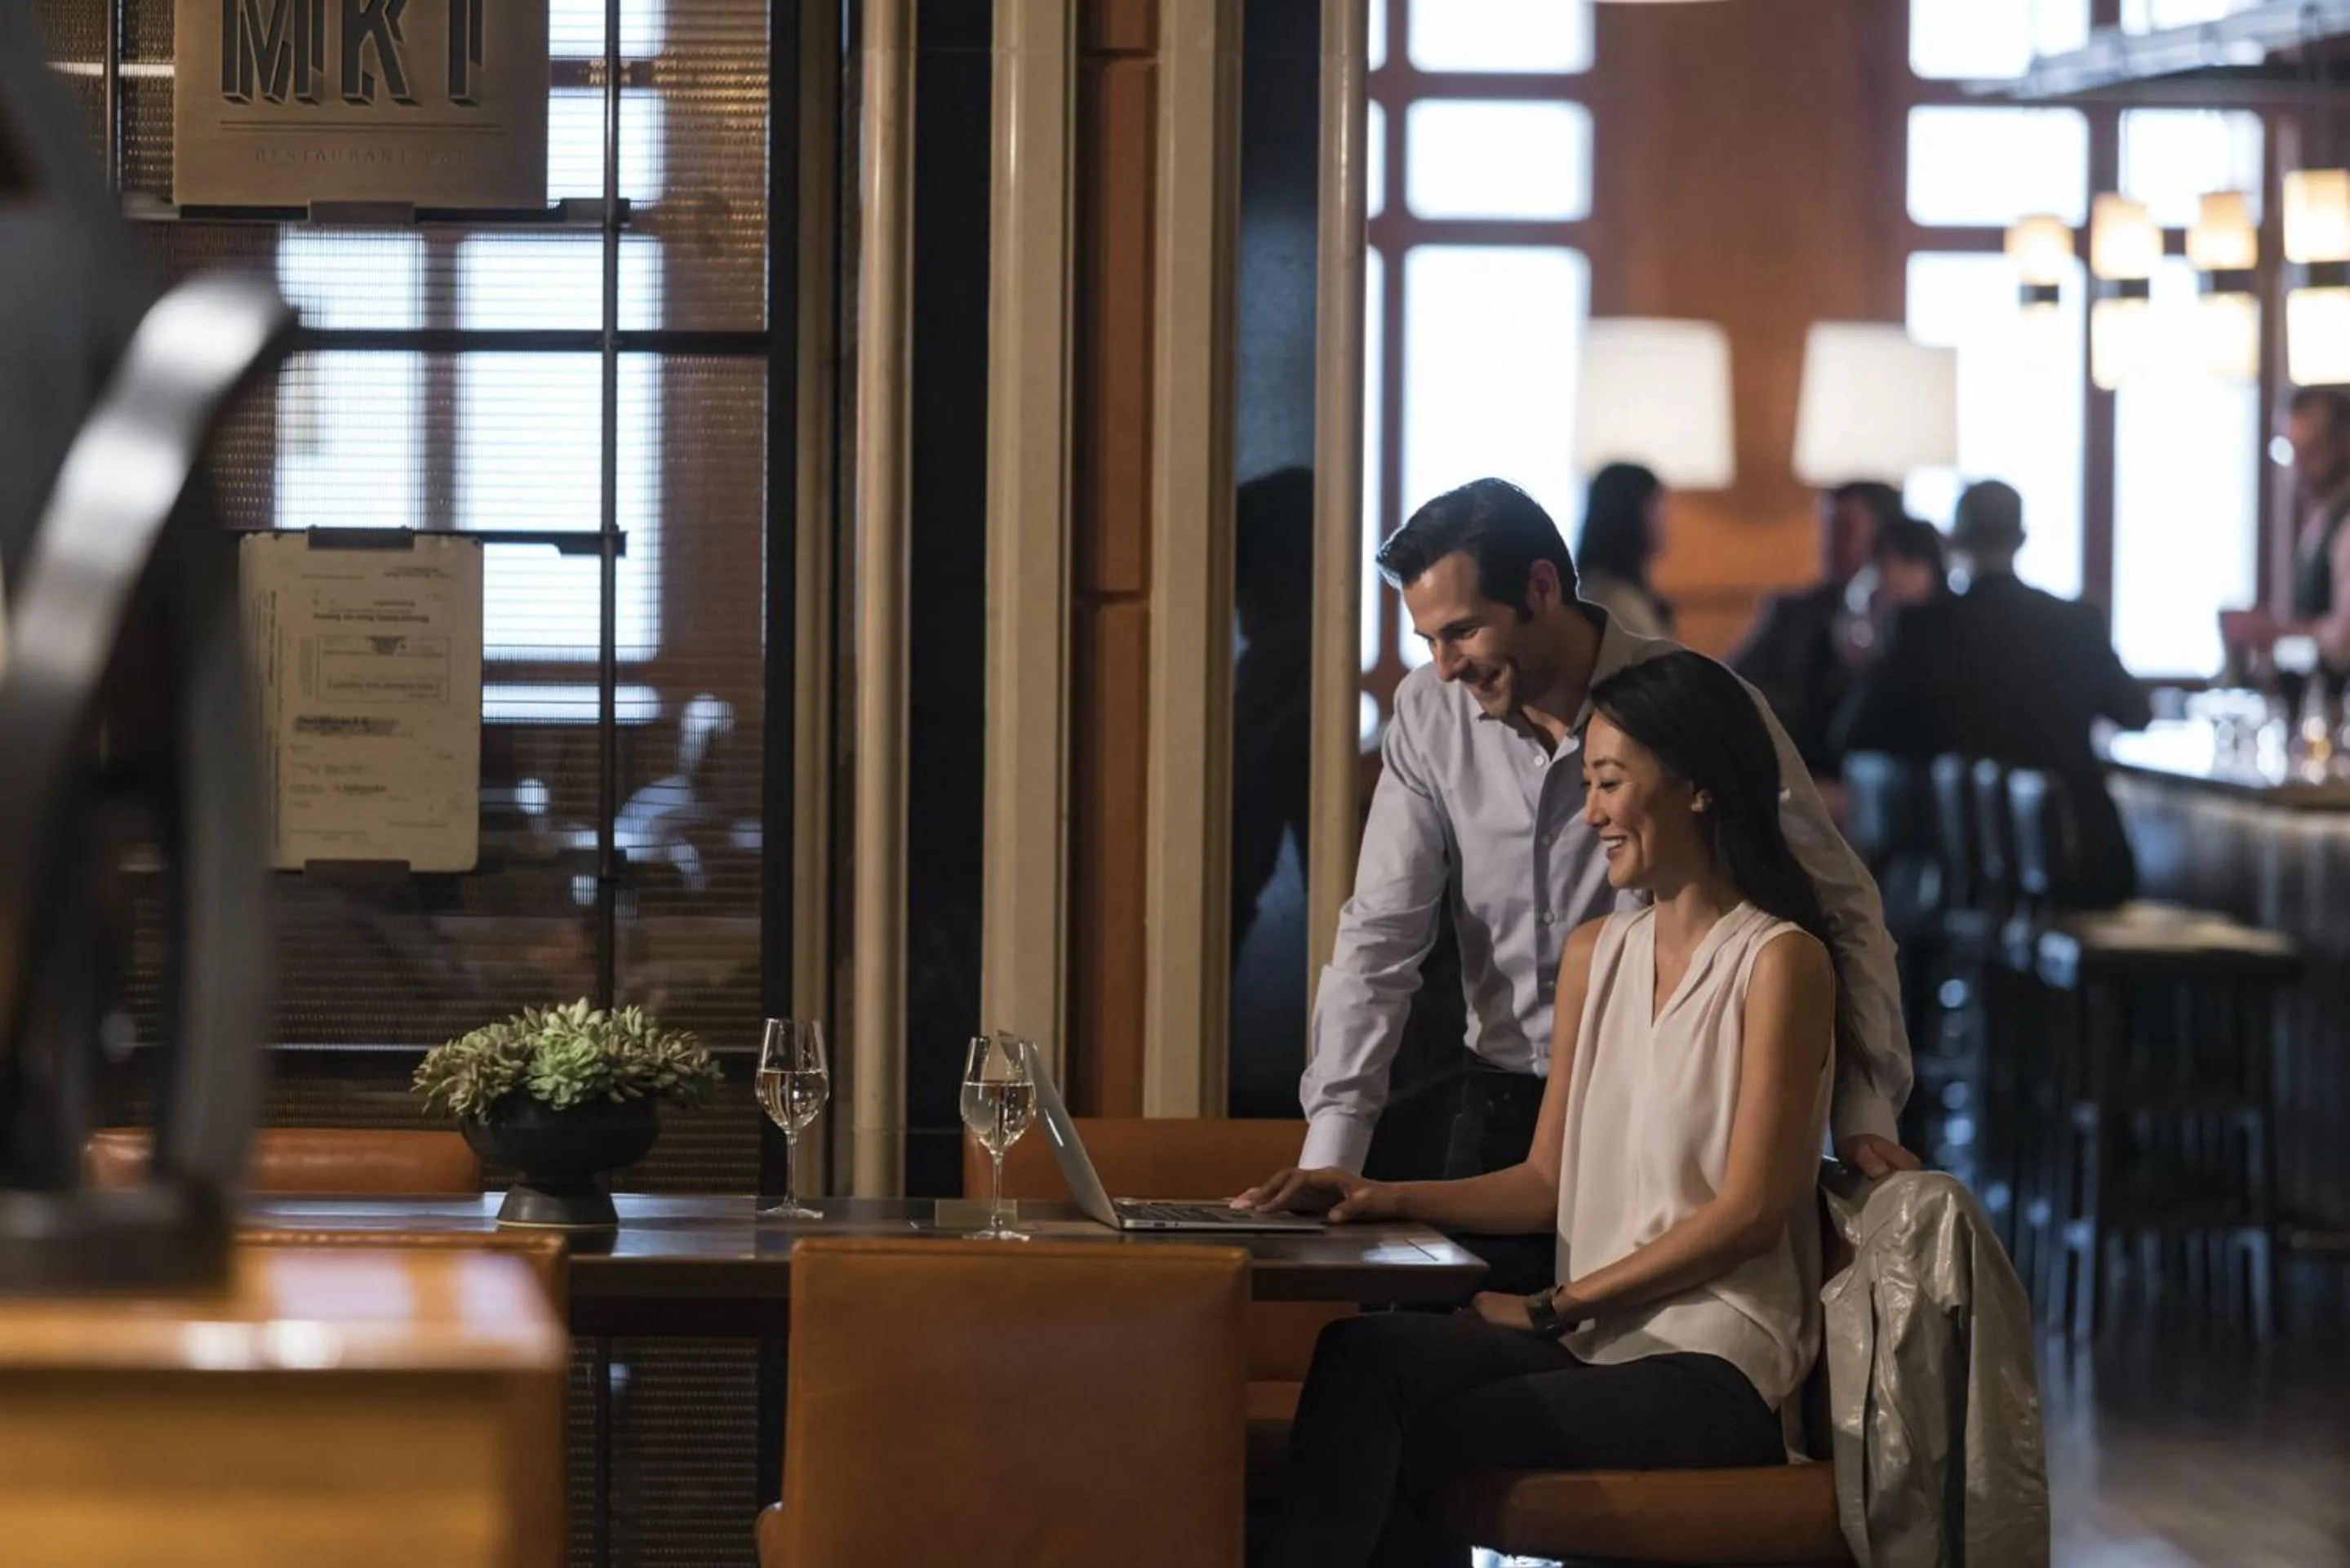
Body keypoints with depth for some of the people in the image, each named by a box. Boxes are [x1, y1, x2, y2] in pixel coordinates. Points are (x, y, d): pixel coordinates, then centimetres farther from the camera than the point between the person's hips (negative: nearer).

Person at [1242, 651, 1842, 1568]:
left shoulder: (1778, 960, -5)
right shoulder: (1596, 955, 17)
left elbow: (1749, 1211, -11)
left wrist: (1558, 1308, -10)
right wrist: (1384, 1200, 2)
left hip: (1714, 1367, -6)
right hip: (1591, 1347, 6)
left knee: (1414, 1447, -26)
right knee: (1360, 1353, -24)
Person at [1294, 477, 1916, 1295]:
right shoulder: (1430, 714, -1)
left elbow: (1840, 909, -7)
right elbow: (1380, 937, -2)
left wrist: (1863, 1111, -17)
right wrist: (1329, 1160, -11)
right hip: (1503, 1109, 3)